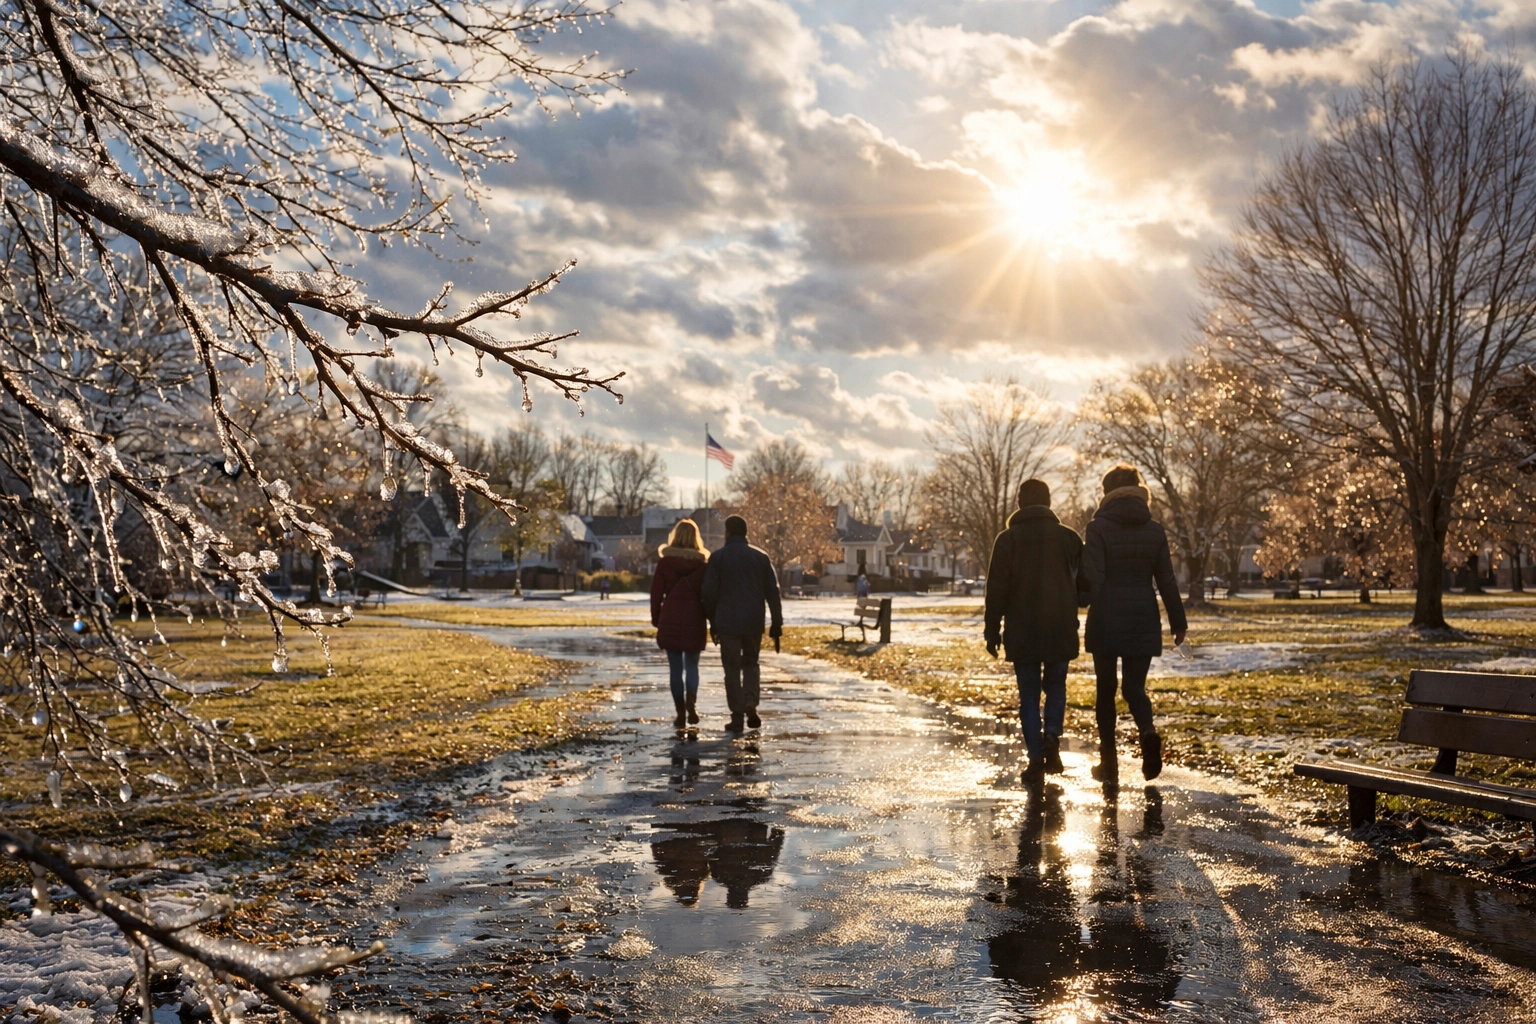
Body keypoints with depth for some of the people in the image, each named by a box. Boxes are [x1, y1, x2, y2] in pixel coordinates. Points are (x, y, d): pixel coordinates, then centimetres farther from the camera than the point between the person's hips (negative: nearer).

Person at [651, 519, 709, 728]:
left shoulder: (665, 562, -2)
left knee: (676, 668, 7)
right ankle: (691, 703, -12)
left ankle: (681, 714, 5)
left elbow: (656, 593, -1)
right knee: (691, 666, 13)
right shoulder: (702, 564, 0)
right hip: (694, 621, 0)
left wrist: (656, 619, 9)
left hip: (670, 621, 0)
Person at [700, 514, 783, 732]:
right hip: (754, 623, 2)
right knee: (751, 663, 19)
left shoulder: (717, 558, -3)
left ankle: (737, 717, 3)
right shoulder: (761, 556, 5)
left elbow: (709, 593, -4)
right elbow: (773, 592, 2)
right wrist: (777, 624, 5)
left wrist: (713, 622, 8)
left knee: (732, 669, 5)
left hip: (727, 623, -2)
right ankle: (751, 702, -2)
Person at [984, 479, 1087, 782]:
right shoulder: (1069, 537, 2)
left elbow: (996, 589, -5)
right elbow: (1085, 583, 4)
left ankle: (1036, 757, 1)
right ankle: (1052, 735, -5)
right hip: (1061, 631, 1)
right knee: (1056, 686, 18)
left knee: (1029, 694, 7)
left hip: (1022, 632, -1)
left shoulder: (1008, 539, -2)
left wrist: (993, 631, 1)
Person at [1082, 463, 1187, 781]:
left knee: (1106, 689, 9)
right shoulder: (1155, 531, 6)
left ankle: (1109, 761, 10)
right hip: (1143, 622, 3)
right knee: (1134, 687, 9)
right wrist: (1178, 622, 11)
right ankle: (1148, 732, -21)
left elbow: (1092, 578, -13)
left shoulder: (1098, 528, -6)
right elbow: (1167, 581, 6)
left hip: (1106, 621, -2)